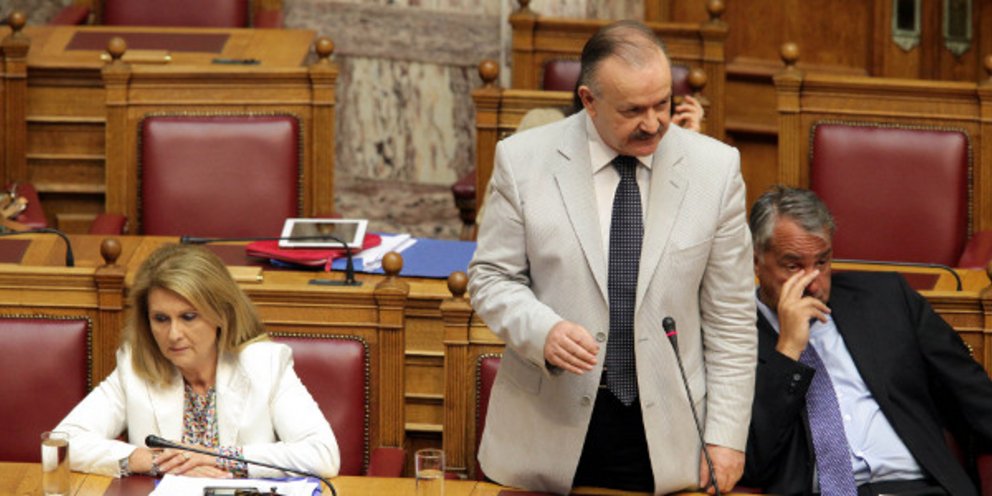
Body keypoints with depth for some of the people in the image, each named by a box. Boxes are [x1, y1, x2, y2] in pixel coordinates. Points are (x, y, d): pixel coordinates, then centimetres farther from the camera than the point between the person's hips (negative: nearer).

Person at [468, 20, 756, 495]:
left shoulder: (716, 167, -1)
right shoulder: (522, 161, -3)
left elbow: (730, 318, 1)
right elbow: (491, 277, 2)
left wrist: (726, 435, -2)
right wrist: (543, 331, -19)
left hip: (667, 436, 1)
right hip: (547, 428, 0)